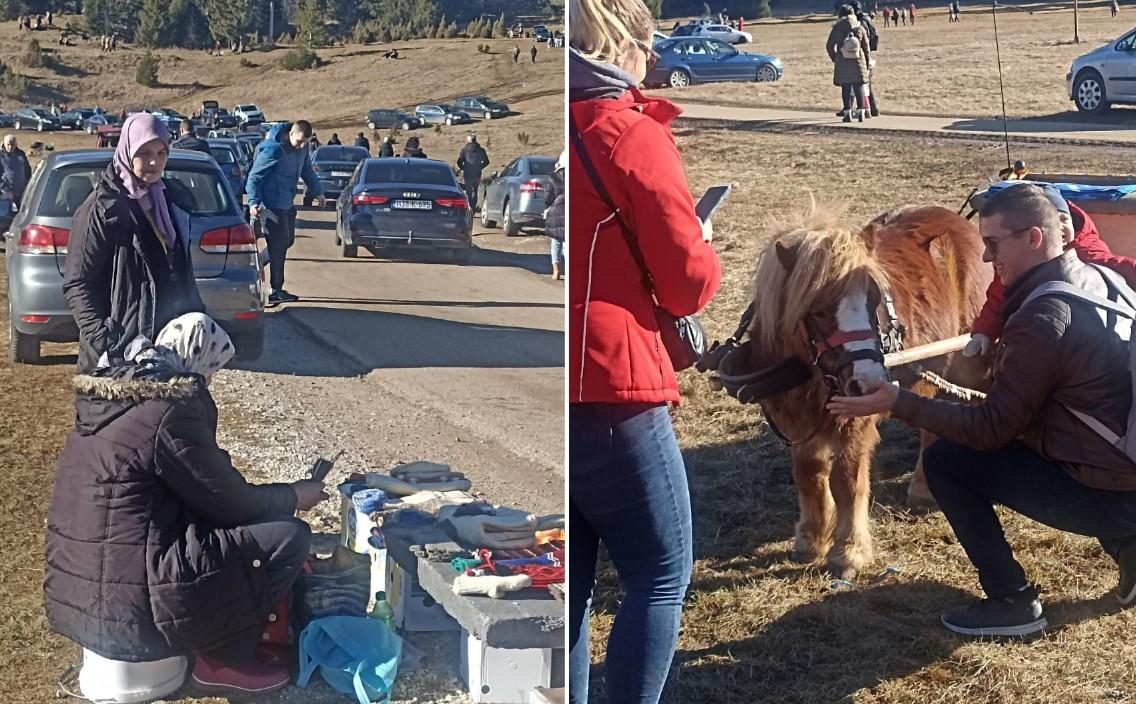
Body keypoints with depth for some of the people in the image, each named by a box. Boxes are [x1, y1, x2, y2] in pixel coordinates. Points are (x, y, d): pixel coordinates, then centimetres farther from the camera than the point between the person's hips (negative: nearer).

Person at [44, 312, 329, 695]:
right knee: (290, 536, -5)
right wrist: (293, 496, 9)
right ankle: (223, 661, 5)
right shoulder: (170, 411, -17)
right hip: (128, 610, -10)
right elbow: (230, 502, -8)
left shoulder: (107, 400, 11)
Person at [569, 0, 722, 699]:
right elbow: (689, 285, -5)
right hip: (611, 392, -6)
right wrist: (701, 243, 14)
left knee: (570, 582, 13)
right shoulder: (633, 136, -8)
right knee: (662, 575, 5)